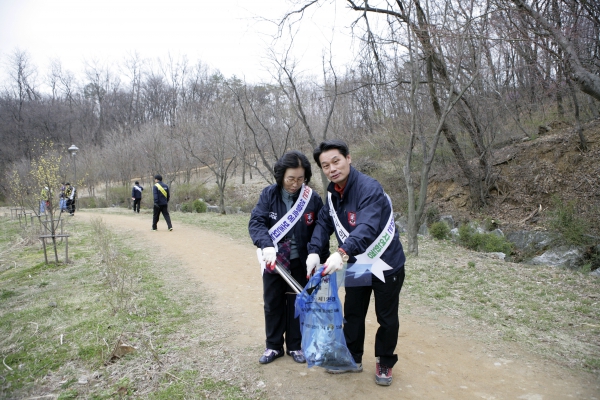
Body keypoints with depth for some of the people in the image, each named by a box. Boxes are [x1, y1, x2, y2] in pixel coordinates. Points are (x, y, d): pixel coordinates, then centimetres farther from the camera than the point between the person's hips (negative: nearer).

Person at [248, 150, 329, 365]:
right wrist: (267, 246, -31)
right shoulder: (269, 194, -9)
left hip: (300, 263, -1)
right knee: (272, 304, 13)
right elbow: (256, 222, -15)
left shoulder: (313, 198, -10)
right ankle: (273, 346, 30)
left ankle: (295, 346, 29)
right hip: (273, 261, 1)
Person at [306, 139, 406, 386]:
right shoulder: (333, 191, -2)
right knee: (353, 314, 16)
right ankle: (352, 359, 35)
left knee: (387, 318, 10)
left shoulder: (369, 188, -28)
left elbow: (367, 228, -41)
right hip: (355, 264, 7)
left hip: (385, 264, -6)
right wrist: (314, 251, -20)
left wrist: (343, 253, -56)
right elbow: (324, 222, -3)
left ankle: (384, 363, 31)